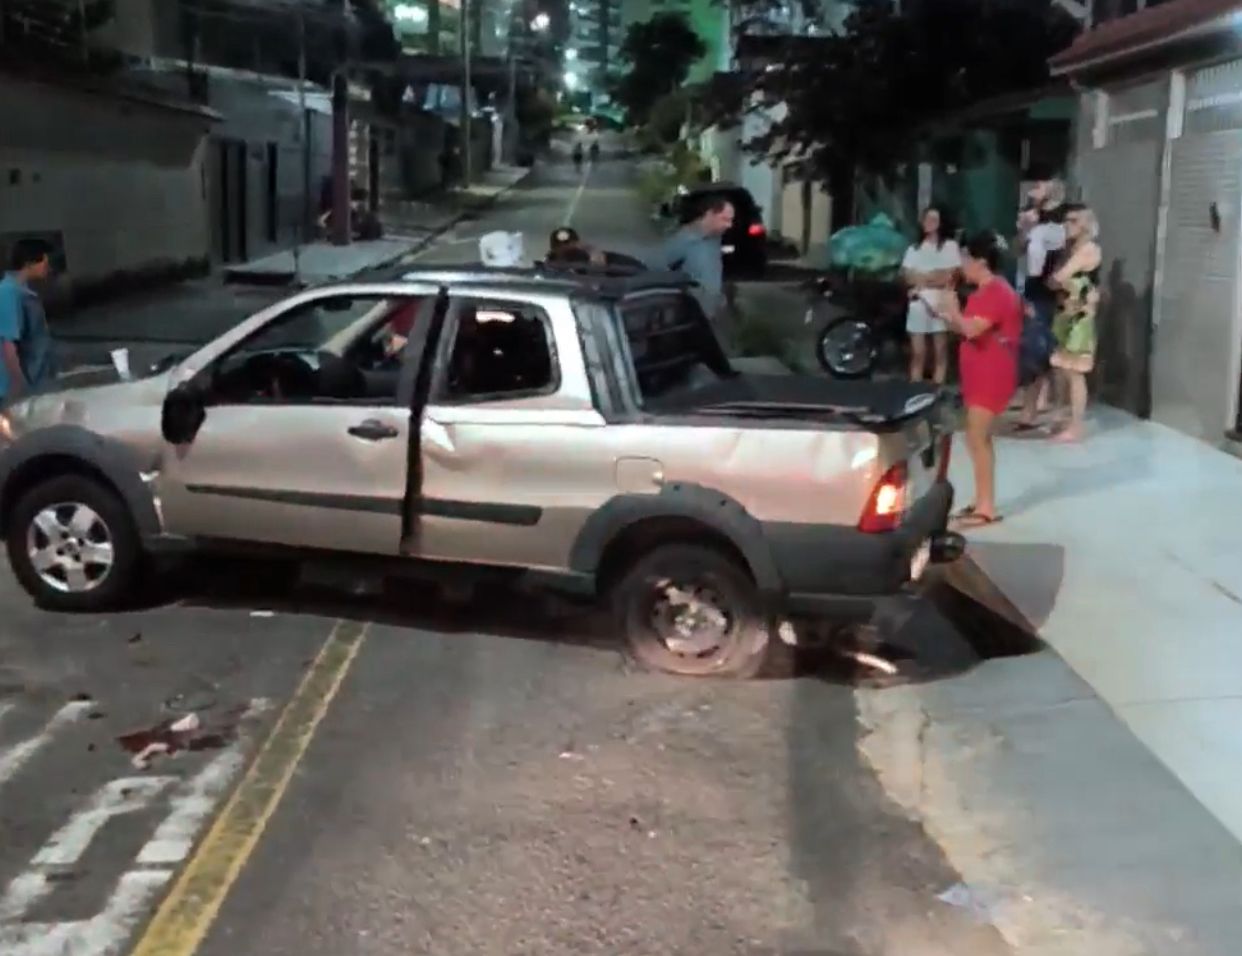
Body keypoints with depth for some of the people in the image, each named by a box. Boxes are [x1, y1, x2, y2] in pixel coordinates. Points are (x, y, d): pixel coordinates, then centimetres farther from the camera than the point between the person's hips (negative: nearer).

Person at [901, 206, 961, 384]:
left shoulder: (950, 246, 6)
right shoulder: (914, 248, 18)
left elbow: (951, 276, -3)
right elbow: (908, 276, 7)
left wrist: (922, 278, -4)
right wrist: (935, 276, -5)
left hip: (941, 303, -3)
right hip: (918, 303, 3)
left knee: (940, 351, -3)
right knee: (917, 353, 3)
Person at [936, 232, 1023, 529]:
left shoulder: (996, 292, -18)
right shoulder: (988, 292, 16)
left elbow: (972, 329, -29)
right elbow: (969, 329, 21)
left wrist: (953, 309, -13)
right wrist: (947, 318, 8)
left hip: (991, 377, -11)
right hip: (980, 375, 11)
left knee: (977, 439, -11)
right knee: (979, 438, 14)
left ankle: (987, 508, -9)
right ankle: (981, 501, 21)